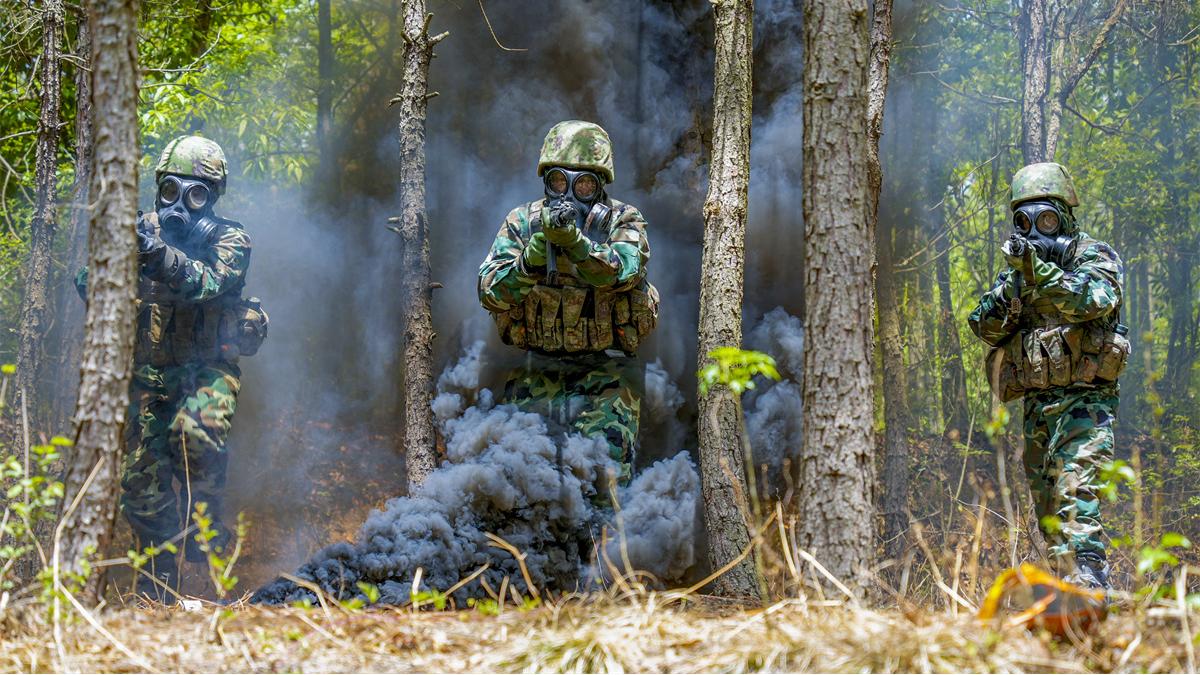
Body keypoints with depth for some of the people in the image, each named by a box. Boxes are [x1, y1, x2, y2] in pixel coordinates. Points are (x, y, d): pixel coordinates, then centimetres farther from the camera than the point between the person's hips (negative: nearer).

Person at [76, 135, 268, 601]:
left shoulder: (229, 240, -7)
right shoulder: (142, 231, 2)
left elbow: (209, 283, -28)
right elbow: (92, 289, 0)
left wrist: (158, 253, -44)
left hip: (209, 369, -3)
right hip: (149, 375, 4)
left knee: (196, 431, -34)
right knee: (140, 485, 3)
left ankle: (205, 522, -9)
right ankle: (156, 587, 20)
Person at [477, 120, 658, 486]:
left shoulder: (624, 221, -3)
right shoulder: (523, 221, 1)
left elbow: (622, 271, -24)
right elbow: (491, 294, -9)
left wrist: (573, 239, -40)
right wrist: (536, 251, -25)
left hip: (604, 375, -2)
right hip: (536, 373, 2)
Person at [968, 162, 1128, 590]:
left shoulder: (1097, 257, -1)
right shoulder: (1016, 270, 16)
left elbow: (1092, 301, -22)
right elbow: (985, 327, 4)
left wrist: (1037, 268, -32)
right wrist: (1014, 283, -12)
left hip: (1083, 402, -7)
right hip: (1037, 406, 7)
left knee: (1075, 503, -21)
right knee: (1050, 518, 9)